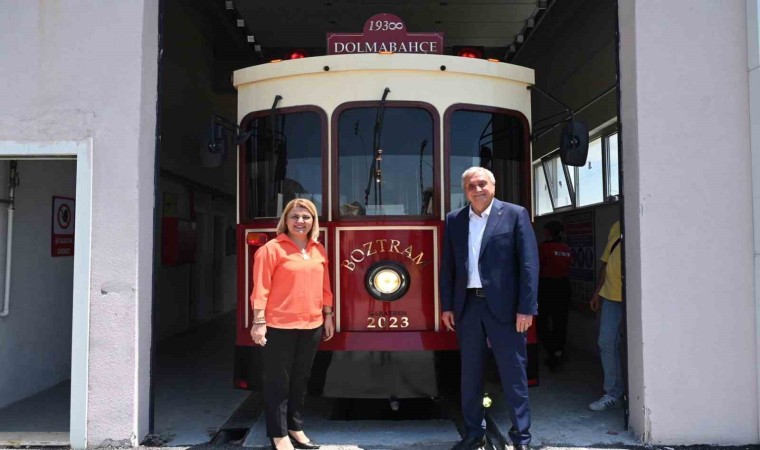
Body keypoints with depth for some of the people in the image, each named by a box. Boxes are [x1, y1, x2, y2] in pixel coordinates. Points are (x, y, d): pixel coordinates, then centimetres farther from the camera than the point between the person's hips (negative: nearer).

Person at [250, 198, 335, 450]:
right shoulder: (272, 248, -6)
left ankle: (295, 428, 29)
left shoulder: (319, 250, 11)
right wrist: (259, 321, -15)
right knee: (278, 381, 3)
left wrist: (328, 316, 14)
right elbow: (261, 288, -10)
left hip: (311, 326, 6)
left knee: (301, 379, 15)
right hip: (279, 326, -5)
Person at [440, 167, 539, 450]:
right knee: (470, 374, 13)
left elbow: (529, 263, -6)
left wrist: (526, 308, -11)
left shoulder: (515, 214, -2)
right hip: (467, 305, 4)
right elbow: (447, 266, 11)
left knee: (513, 374, 3)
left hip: (503, 306, -4)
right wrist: (447, 306, 6)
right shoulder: (454, 220, 9)